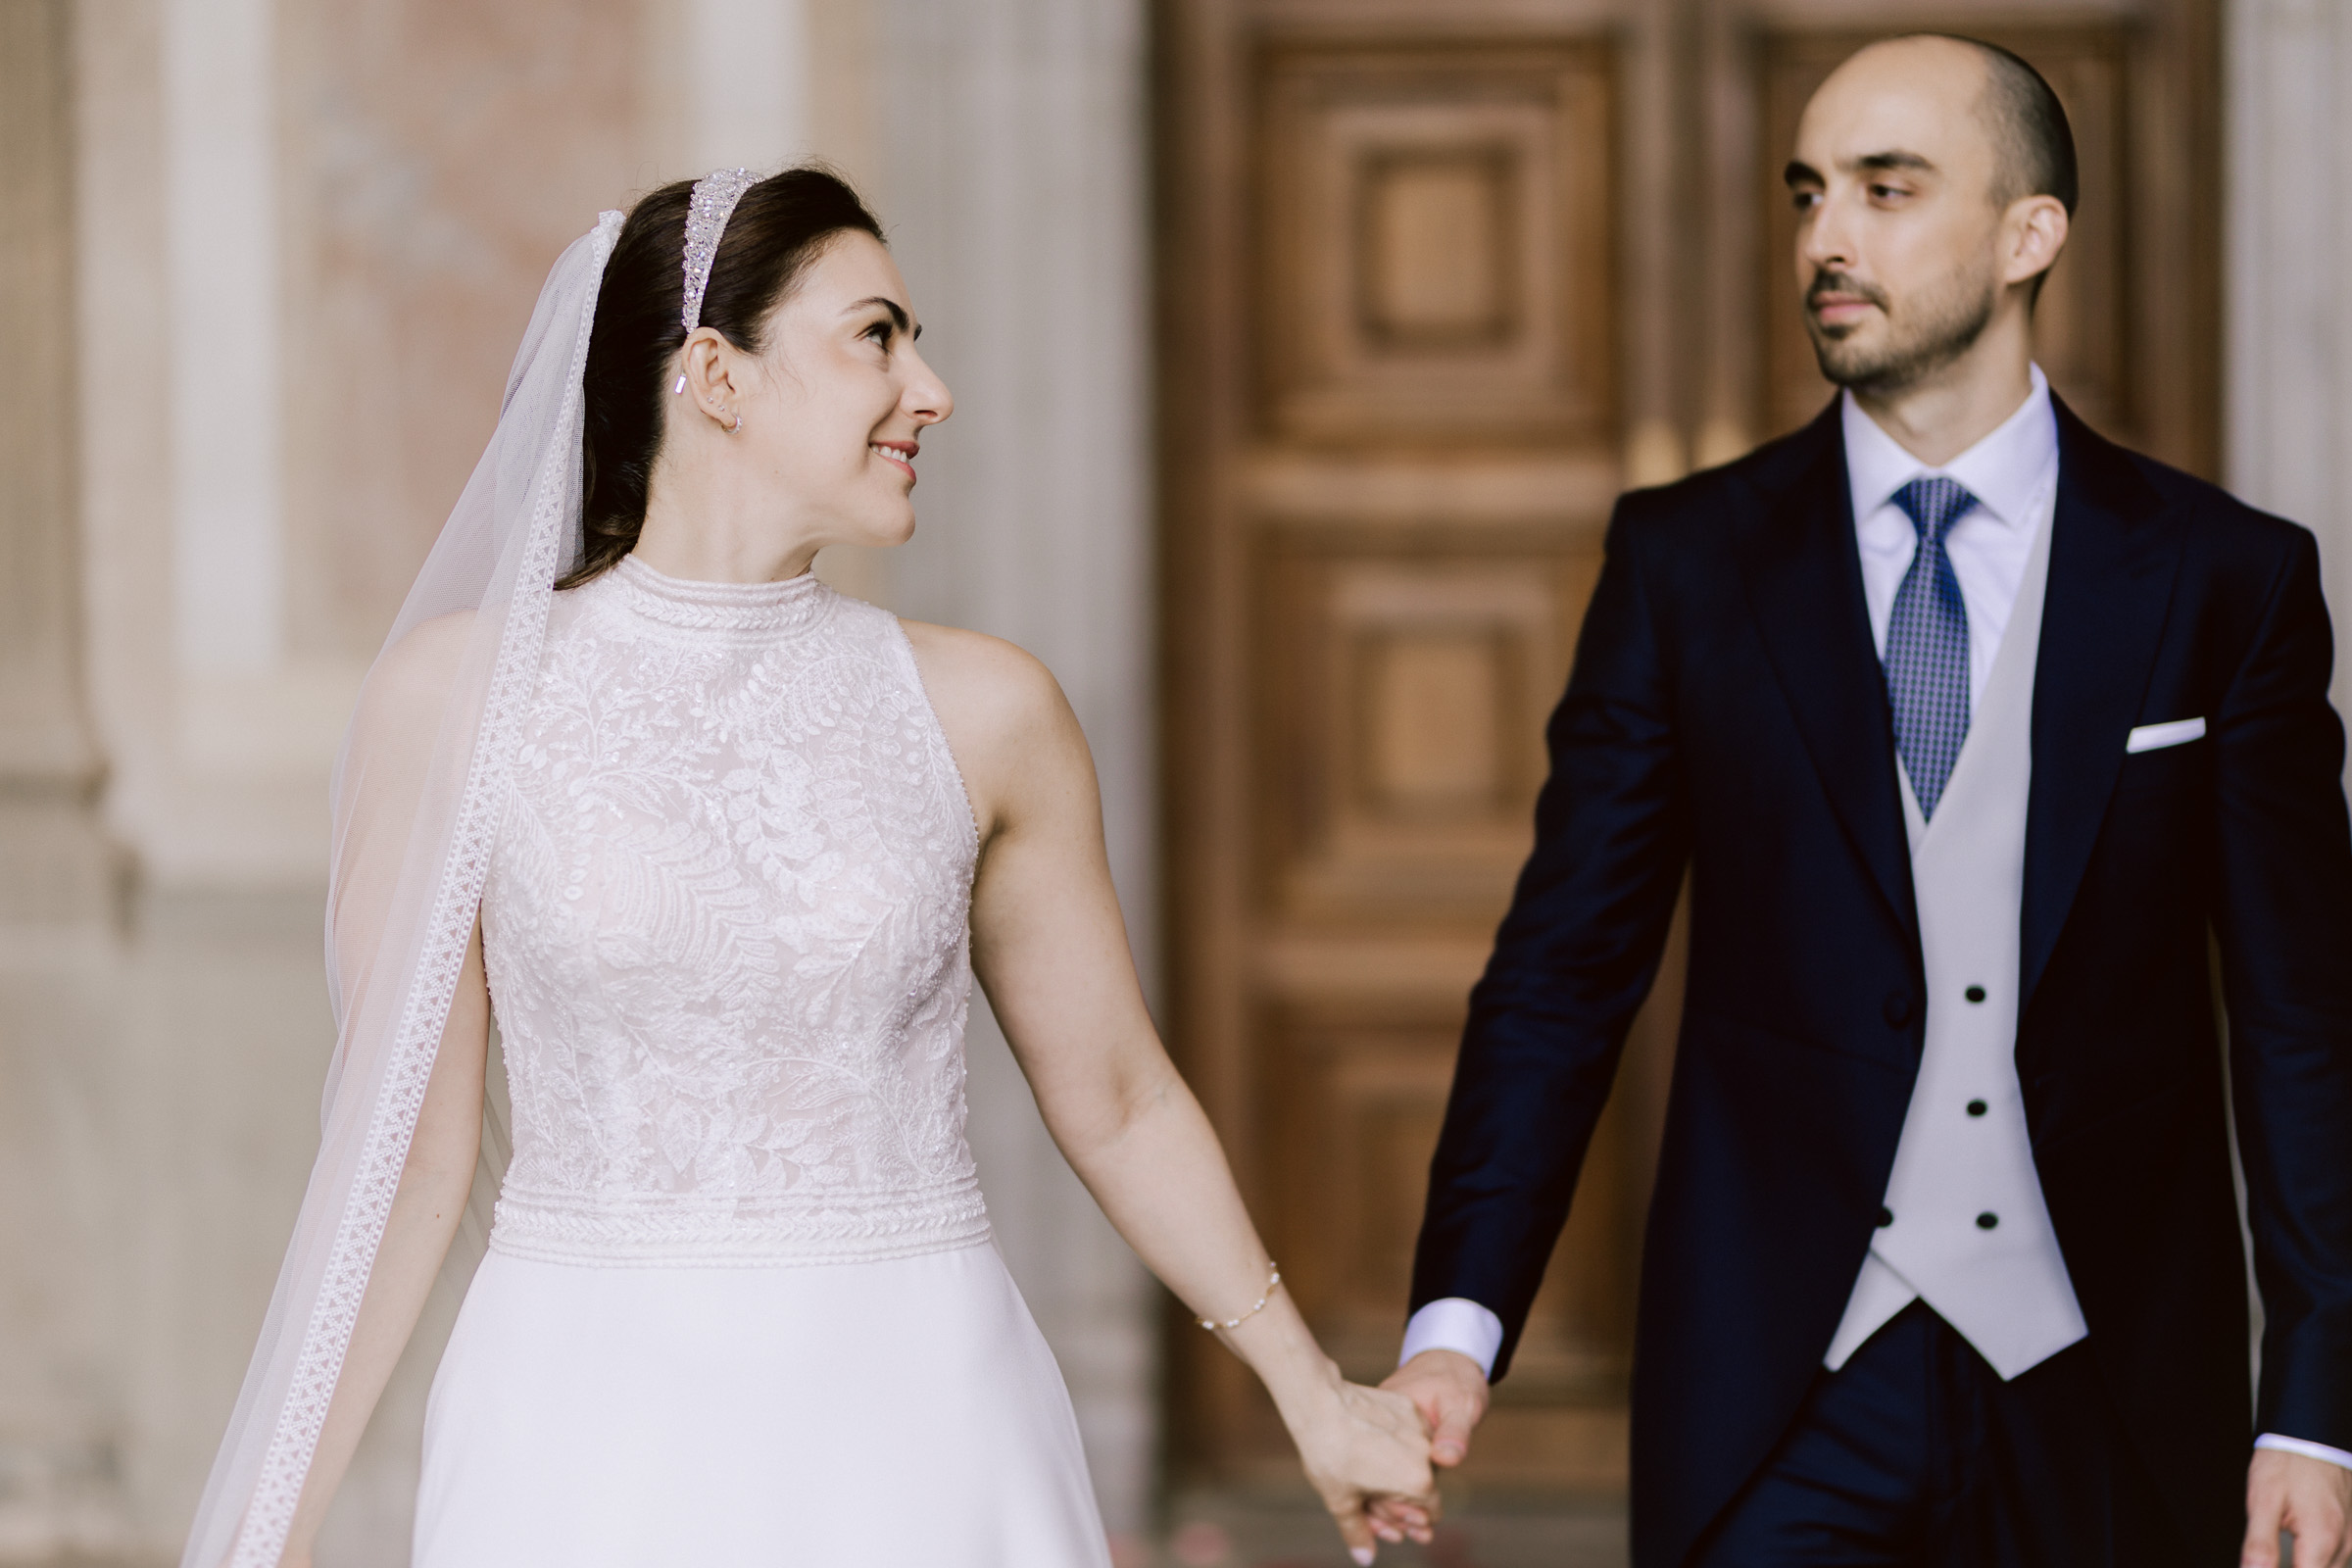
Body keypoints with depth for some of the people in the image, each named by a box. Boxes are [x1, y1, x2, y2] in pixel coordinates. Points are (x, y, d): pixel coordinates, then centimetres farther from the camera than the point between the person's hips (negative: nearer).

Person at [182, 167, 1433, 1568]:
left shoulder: (981, 711, 2)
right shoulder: (455, 694, -2)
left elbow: (1118, 1103, 13)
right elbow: (406, 1149, 1)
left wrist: (1312, 1393, 16)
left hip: (917, 1445, 2)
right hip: (592, 1445, -1)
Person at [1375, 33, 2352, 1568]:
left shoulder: (2229, 580, 1)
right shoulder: (1687, 562, 3)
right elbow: (1565, 972, 1)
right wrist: (1459, 1321, -12)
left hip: (2103, 1397, 0)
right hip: (1780, 1380, 0)